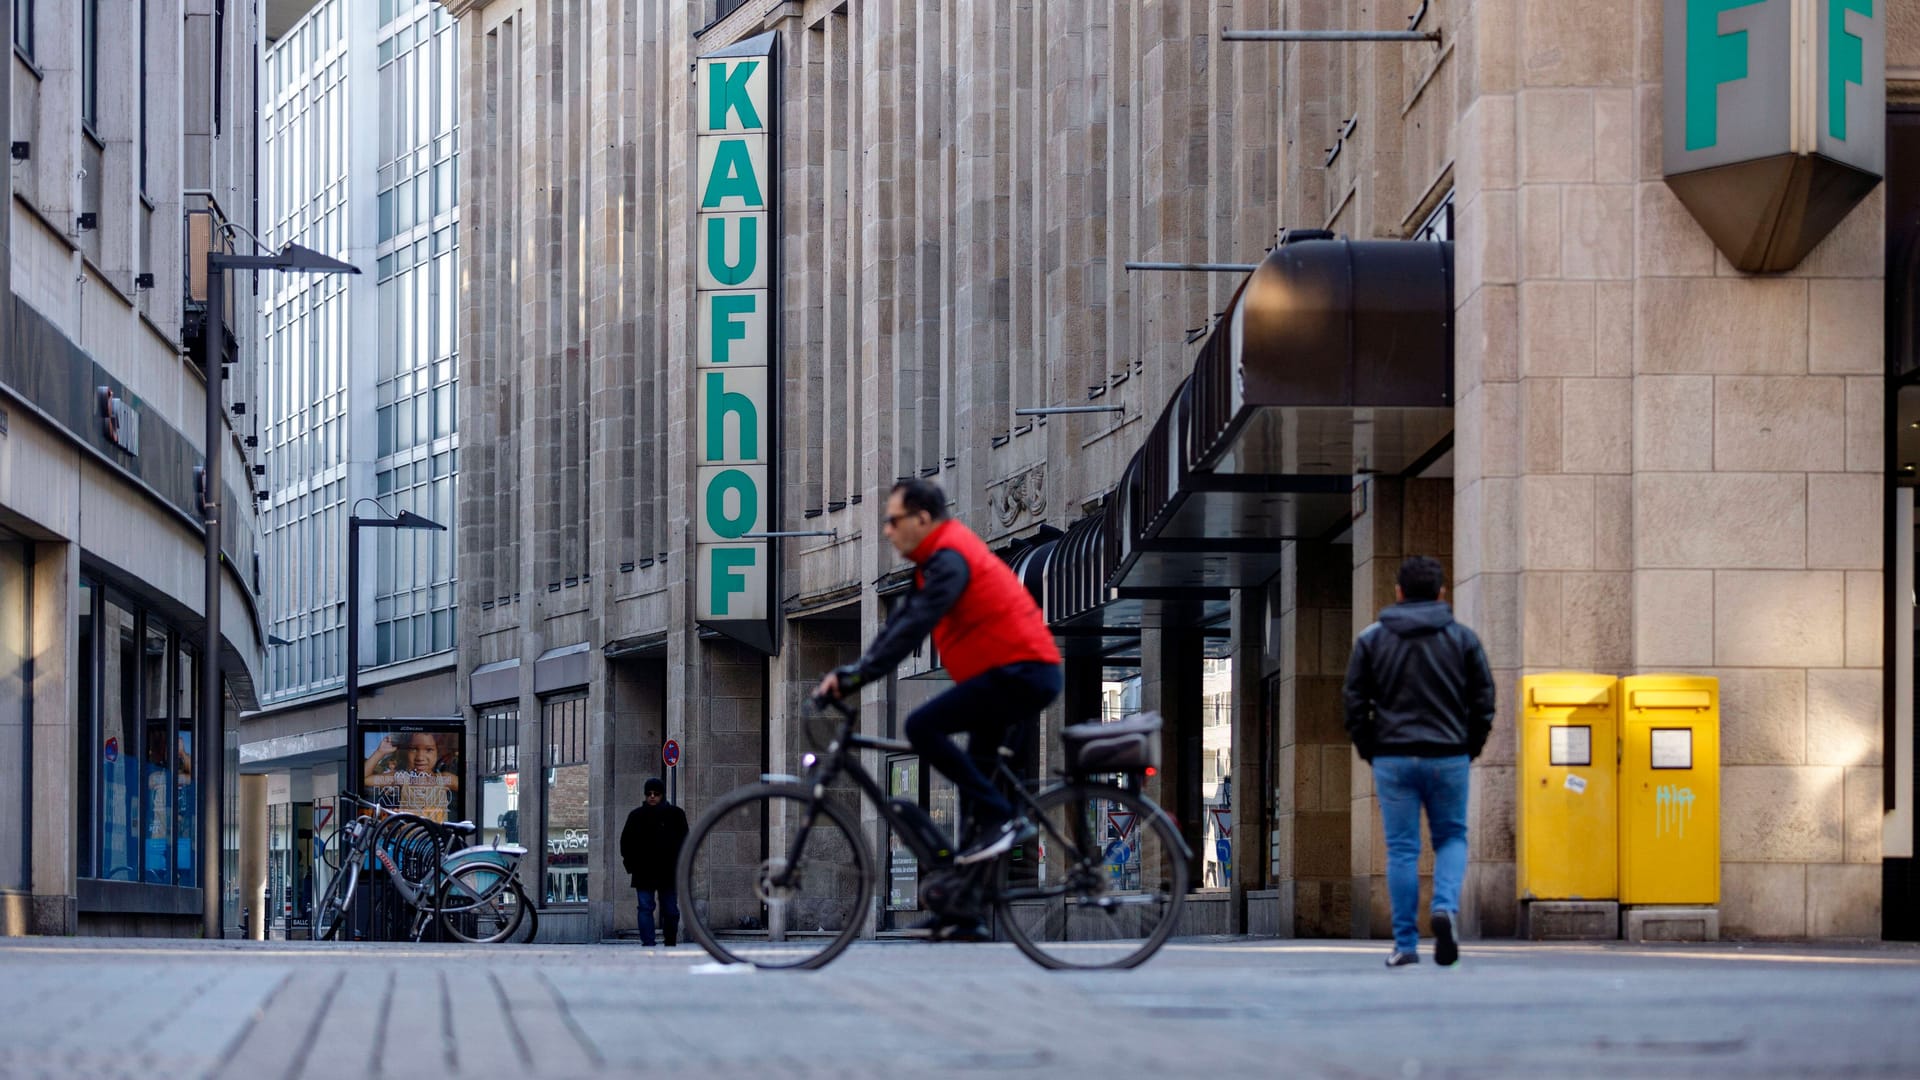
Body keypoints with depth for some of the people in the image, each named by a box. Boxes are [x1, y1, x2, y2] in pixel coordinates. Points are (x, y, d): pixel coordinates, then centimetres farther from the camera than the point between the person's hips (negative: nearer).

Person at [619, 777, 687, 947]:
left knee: (670, 910, 5)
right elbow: (626, 842, 9)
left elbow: (684, 842, 9)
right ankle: (647, 944, -10)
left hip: (669, 873, 0)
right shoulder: (637, 816, 6)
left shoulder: (675, 814, 6)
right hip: (644, 874, 0)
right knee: (645, 908, -7)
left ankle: (671, 944, 19)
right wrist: (632, 865, 0)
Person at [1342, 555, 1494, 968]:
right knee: (1452, 837, 14)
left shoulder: (1371, 640, 4)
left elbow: (1355, 703, 1)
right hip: (1448, 758, 0)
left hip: (1393, 759, 0)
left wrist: (1371, 752, 9)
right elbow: (1483, 703, 2)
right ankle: (1445, 907, -13)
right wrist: (1469, 749, 11)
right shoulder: (1463, 639, 3)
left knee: (1401, 848, 3)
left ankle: (1405, 943, 2)